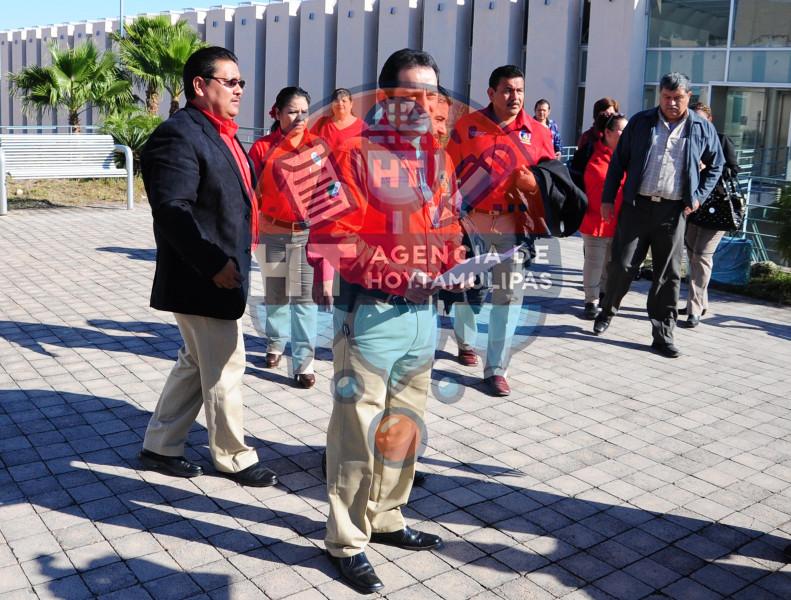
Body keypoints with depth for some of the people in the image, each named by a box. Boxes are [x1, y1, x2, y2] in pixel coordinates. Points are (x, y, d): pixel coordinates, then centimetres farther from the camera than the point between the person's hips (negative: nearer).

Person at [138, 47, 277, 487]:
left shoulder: (221, 134, 15)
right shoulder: (179, 134, -16)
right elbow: (172, 209, -25)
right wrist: (213, 264, -27)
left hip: (221, 273, 10)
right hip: (202, 279, -10)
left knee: (198, 365, 18)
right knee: (224, 369, 2)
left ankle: (160, 446, 30)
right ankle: (235, 458, 19)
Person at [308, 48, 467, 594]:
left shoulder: (439, 159, 12)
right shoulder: (355, 153, -9)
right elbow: (334, 236, -15)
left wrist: (449, 269, -2)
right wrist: (399, 277, -21)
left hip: (423, 312, 7)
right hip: (370, 313, -7)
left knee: (405, 424, 18)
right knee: (359, 428, 2)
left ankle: (386, 518, 36)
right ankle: (347, 541, 18)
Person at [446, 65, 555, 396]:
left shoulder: (537, 131, 3)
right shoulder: (467, 125, 0)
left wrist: (535, 184, -10)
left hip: (513, 223, 0)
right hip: (471, 220, 0)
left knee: (509, 294, -3)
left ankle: (496, 369, 5)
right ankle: (465, 343, 42)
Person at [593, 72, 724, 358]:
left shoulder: (702, 128, 6)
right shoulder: (641, 122, 5)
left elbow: (716, 166, 16)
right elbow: (618, 161, 7)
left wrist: (698, 196, 3)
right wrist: (608, 198, 2)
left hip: (673, 211, 0)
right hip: (636, 205, 0)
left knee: (668, 275, 3)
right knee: (621, 264, 1)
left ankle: (663, 335, 10)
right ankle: (606, 312, 26)